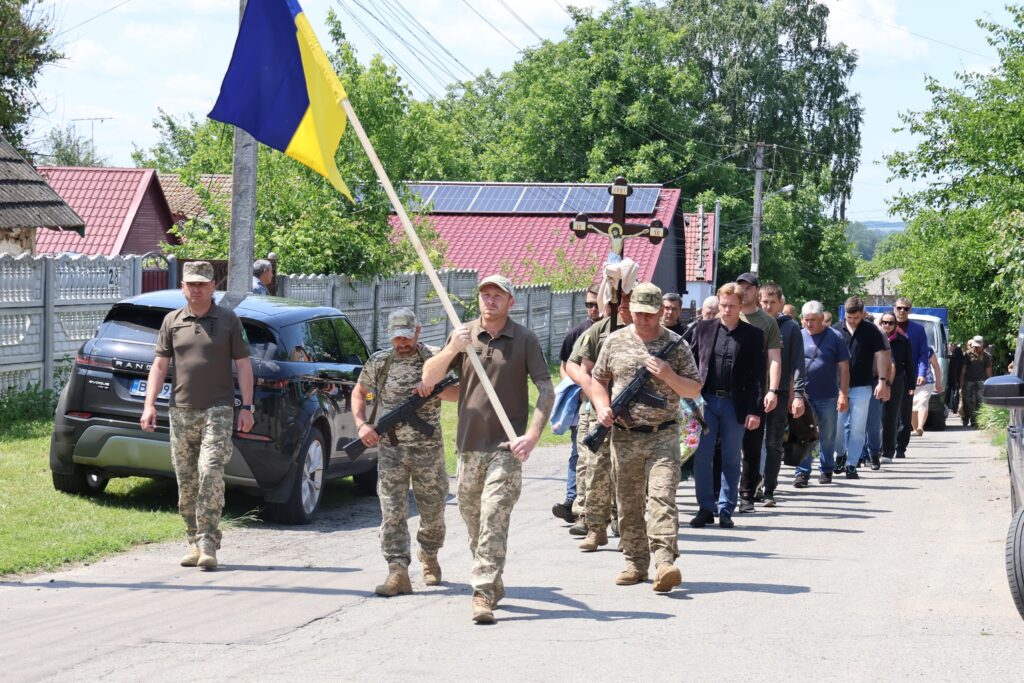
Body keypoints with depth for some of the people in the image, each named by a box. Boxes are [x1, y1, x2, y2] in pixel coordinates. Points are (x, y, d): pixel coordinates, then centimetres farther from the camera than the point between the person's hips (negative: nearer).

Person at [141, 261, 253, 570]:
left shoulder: (228, 320, 4)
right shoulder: (172, 321, 10)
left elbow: (243, 365, 4)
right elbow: (160, 364, 10)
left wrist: (247, 407, -2)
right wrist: (149, 404, 0)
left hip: (217, 411, -3)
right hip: (181, 412, 3)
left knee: (211, 472, -16)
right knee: (186, 481, 6)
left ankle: (208, 544, -16)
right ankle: (195, 543, 16)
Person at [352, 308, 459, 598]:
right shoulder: (378, 362, 6)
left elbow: (459, 393, -1)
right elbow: (359, 393, 18)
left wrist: (434, 388, -19)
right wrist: (362, 424, 2)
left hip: (428, 449, 0)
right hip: (390, 450, 0)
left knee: (433, 509, 10)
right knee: (392, 512, -9)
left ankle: (429, 557, 35)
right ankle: (398, 571, -12)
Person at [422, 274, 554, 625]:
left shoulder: (525, 340, -1)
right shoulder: (463, 334, 8)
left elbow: (546, 391, -3)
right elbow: (428, 378, 4)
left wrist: (532, 436, -15)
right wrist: (451, 350, -14)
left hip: (506, 446, -4)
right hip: (469, 444, 5)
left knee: (494, 518, -14)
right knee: (472, 516, 13)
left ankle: (483, 594, -18)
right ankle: (493, 583, 31)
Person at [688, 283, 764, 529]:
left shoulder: (753, 335, 2)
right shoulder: (703, 329, 7)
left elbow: (758, 375, -1)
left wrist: (755, 411, -7)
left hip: (735, 404, -1)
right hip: (706, 400, 1)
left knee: (731, 460, 6)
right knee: (702, 457, 1)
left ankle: (726, 511, 14)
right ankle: (705, 509, 10)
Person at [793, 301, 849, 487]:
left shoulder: (834, 338, 0)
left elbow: (843, 367, 0)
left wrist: (843, 394, -6)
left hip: (828, 397, -1)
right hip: (803, 395, 1)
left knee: (827, 437, 9)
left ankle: (826, 470, 21)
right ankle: (802, 472, -3)